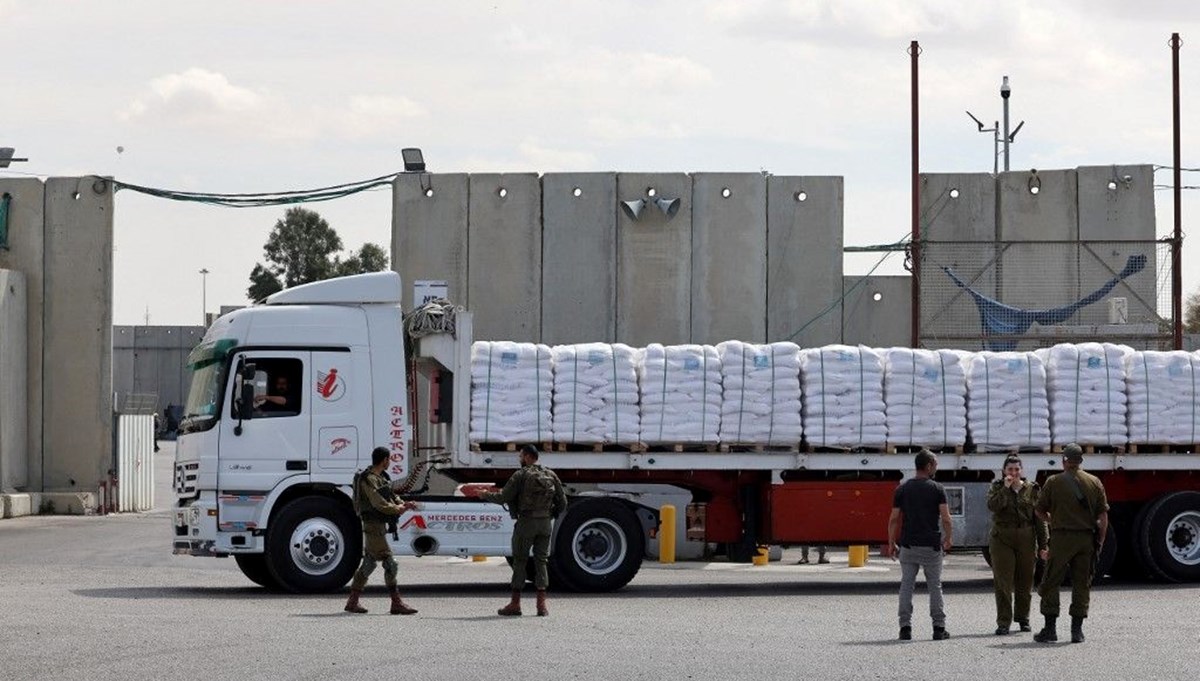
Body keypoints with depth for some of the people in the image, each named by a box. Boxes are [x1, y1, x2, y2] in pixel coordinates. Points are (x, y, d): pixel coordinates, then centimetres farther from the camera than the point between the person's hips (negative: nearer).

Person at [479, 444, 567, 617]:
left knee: (519, 562, 4)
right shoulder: (550, 475, 8)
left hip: (526, 522, -4)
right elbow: (562, 501, 8)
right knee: (541, 562, 8)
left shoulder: (521, 475, -8)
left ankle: (515, 604, 5)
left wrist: (486, 495, 9)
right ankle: (542, 604, 1)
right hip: (546, 524, 4)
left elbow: (503, 497, -9)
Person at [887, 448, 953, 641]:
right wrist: (947, 539, 6)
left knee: (906, 586, 4)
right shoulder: (937, 489, -4)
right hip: (931, 545, -2)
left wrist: (891, 543, 7)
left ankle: (905, 628, -2)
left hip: (907, 545, 2)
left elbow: (894, 519, 0)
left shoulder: (902, 489, 3)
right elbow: (946, 518, -9)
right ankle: (939, 628, 8)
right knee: (935, 586, 7)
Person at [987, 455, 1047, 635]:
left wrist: (1043, 545, 2)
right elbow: (992, 506, -15)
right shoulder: (997, 487, 5)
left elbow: (1039, 518, 6)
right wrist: (1006, 488, -16)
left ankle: (1023, 618, 24)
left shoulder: (1031, 489, 7)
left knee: (1025, 581, 8)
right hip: (1002, 538, -2)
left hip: (1026, 539, 2)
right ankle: (1003, 622, -6)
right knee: (1003, 582, -7)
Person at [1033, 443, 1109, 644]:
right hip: (1086, 538, 3)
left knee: (1050, 583, 5)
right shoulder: (1094, 482, 5)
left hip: (1061, 537, -3)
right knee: (1082, 584, 9)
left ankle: (1050, 628, 0)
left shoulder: (1053, 482, -2)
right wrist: (1100, 541, 9)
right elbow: (1103, 515, 3)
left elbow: (1040, 510, 4)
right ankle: (1077, 630, 7)